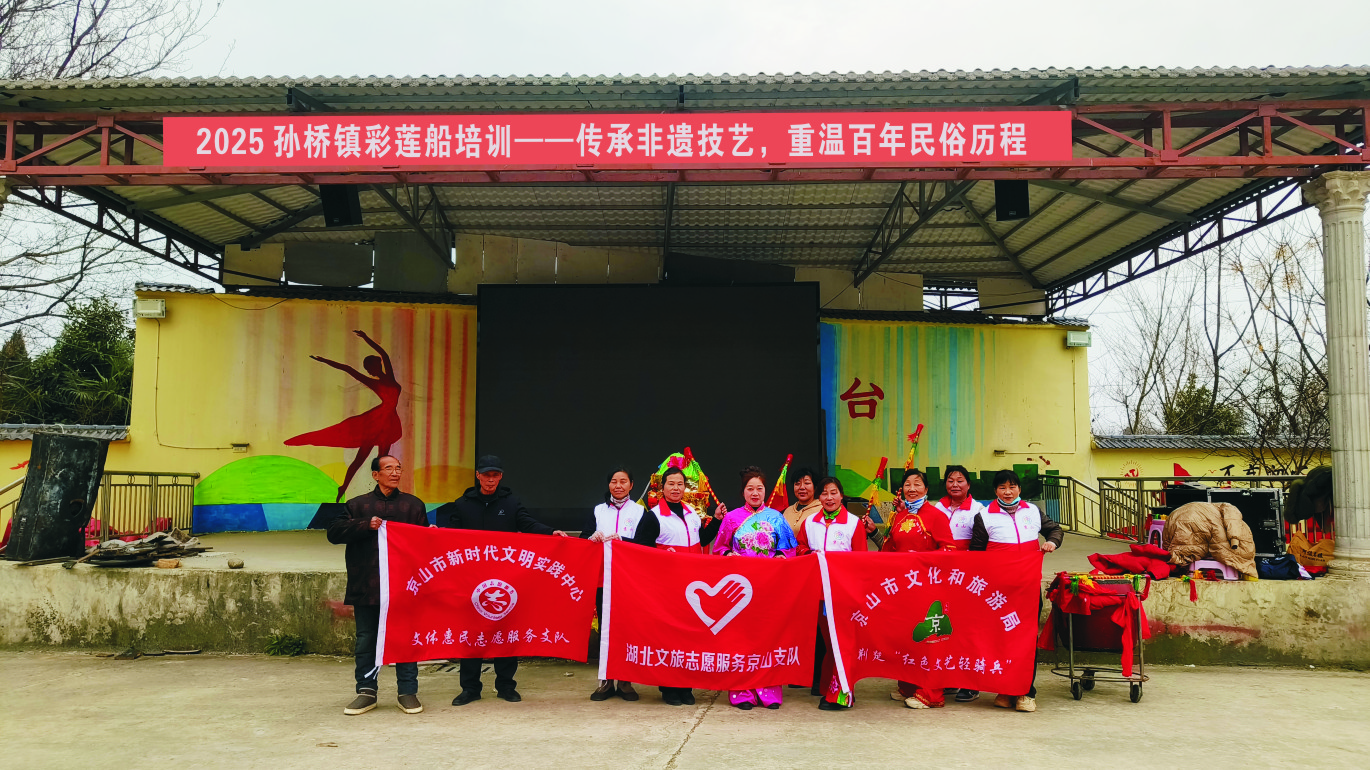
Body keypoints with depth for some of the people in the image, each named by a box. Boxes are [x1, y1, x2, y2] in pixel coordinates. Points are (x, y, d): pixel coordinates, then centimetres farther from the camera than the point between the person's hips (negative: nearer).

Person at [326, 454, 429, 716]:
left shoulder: (413, 505, 11)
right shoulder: (357, 505, 9)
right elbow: (334, 532, -1)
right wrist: (366, 526, -12)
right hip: (366, 587, 1)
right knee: (366, 640, 7)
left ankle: (408, 692, 12)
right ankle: (366, 691, 18)